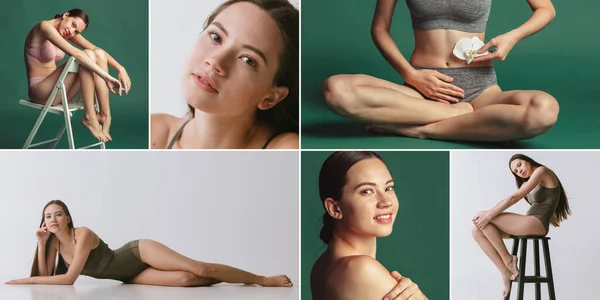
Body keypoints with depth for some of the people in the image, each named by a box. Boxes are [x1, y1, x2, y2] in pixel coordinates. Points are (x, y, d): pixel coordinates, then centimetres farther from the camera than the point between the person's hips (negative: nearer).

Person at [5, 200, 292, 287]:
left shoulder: (83, 234, -20)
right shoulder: (54, 242, 1)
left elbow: (69, 278, -24)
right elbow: (46, 276, -2)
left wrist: (28, 280, -19)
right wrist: (41, 243, -11)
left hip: (138, 253, -5)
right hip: (129, 275, 5)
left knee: (200, 269, -17)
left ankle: (264, 279, -9)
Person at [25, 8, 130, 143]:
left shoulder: (68, 33, 7)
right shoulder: (45, 27, -18)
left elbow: (96, 49, 2)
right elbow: (75, 54, -29)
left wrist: (120, 69, -13)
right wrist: (107, 77, -33)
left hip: (57, 90, 8)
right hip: (41, 91, -8)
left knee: (99, 54, -10)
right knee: (87, 55, -24)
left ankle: (105, 114, -16)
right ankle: (89, 117, -24)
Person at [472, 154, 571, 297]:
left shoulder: (541, 171, -5)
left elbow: (514, 197, -12)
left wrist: (488, 216, -13)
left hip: (536, 224, -9)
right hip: (529, 224, 9)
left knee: (481, 217, -15)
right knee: (478, 230, -8)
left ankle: (508, 258, -4)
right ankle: (506, 272, -8)